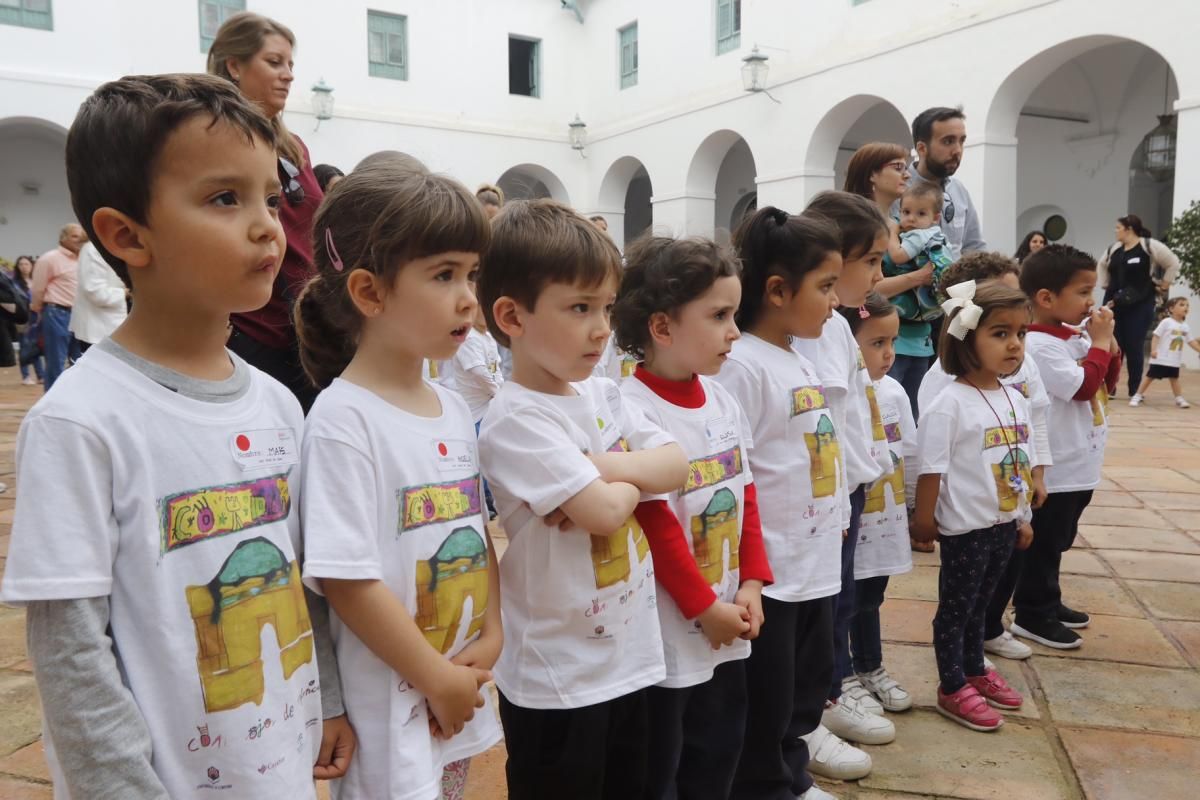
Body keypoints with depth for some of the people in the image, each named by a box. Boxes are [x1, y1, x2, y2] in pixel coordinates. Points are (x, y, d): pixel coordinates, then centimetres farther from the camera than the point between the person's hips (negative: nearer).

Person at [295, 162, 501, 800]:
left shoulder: (456, 411, 2)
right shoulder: (343, 421, -20)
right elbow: (348, 580, -21)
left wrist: (491, 638, -2)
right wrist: (436, 678, -14)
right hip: (390, 711, -7)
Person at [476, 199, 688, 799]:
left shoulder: (603, 394, 3)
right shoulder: (516, 420, -20)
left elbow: (676, 466, -2)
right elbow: (604, 512, -26)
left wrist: (603, 466, -17)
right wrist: (637, 475, -6)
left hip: (631, 655, 7)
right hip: (557, 677, -7)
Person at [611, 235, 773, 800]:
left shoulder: (722, 399, 3)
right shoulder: (632, 410, -22)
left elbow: (746, 497, 8)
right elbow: (654, 524, -21)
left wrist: (751, 584, 1)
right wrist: (703, 607, -14)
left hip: (727, 624, 8)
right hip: (668, 632, -7)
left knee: (718, 754, 23)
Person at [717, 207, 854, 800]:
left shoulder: (803, 362, 9)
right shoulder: (742, 366, -20)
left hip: (816, 561, 9)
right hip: (768, 568, -9)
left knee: (809, 674, 25)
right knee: (764, 696, 8)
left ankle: (796, 744, 46)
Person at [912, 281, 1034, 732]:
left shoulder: (1015, 400, 4)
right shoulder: (950, 404, -20)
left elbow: (1023, 462, 12)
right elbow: (931, 468, -17)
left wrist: (1023, 516, 15)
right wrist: (924, 519, -13)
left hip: (1004, 523, 7)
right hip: (965, 526, -7)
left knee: (979, 604, 22)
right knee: (955, 607, 8)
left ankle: (974, 671, 39)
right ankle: (953, 688, 21)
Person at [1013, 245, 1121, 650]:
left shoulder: (1078, 337, 7)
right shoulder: (1039, 345, -20)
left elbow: (1108, 382, 15)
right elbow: (1084, 386, -25)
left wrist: (1109, 344, 0)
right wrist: (1099, 343, -14)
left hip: (1080, 463, 9)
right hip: (1055, 468, -9)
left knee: (1058, 541, 21)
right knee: (1042, 544, 3)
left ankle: (1048, 603, 35)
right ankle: (1031, 615, 15)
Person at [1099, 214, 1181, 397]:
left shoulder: (1150, 246, -8)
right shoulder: (1114, 249, 9)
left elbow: (1173, 263, -4)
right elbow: (1103, 266, 26)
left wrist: (1164, 285, -3)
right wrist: (1106, 286, 16)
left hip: (1140, 305, -5)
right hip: (1114, 303, 5)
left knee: (1134, 347, -1)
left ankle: (1135, 390, 9)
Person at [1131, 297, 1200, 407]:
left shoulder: (1185, 327, 7)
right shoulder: (1166, 322, -11)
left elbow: (1191, 341, 15)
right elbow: (1156, 336, -13)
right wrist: (1153, 350, -22)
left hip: (1175, 360, 5)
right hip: (1161, 358, -5)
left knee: (1174, 378, 14)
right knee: (1150, 376, 0)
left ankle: (1179, 398, 22)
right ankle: (1138, 396, 6)